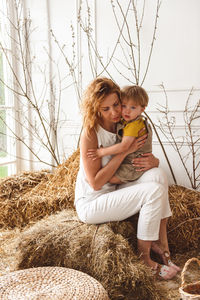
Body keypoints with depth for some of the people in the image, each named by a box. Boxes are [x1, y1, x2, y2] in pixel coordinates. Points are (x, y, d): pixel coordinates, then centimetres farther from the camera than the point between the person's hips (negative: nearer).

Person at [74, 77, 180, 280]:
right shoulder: (90, 134, -18)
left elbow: (145, 155, 10)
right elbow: (96, 183, -21)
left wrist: (154, 161, -15)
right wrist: (125, 151, -22)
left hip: (113, 193, 7)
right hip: (91, 205, -6)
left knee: (156, 175, -16)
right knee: (154, 190, -22)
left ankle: (161, 241, -10)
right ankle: (143, 257, -8)